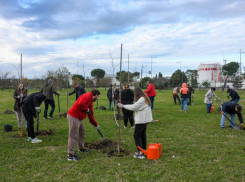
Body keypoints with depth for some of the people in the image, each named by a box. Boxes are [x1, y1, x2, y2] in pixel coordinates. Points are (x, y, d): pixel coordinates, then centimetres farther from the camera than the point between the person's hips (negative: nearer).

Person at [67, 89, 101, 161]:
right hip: (73, 117, -11)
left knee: (82, 133, 21)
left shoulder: (91, 102, 18)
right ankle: (70, 155, -3)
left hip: (79, 118, 11)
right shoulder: (87, 96, -13)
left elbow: (91, 115, 24)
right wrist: (87, 110, -15)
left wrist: (95, 124, 24)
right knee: (73, 136, -8)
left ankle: (81, 148, 39)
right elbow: (80, 104, -31)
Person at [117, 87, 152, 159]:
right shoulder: (145, 98, 12)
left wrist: (123, 106, -12)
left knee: (137, 136, -4)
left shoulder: (142, 100, -20)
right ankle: (143, 150, 28)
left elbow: (133, 107, -19)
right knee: (142, 134, 18)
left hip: (141, 120, -10)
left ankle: (140, 153, -3)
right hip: (144, 119, 10)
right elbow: (136, 106, 11)